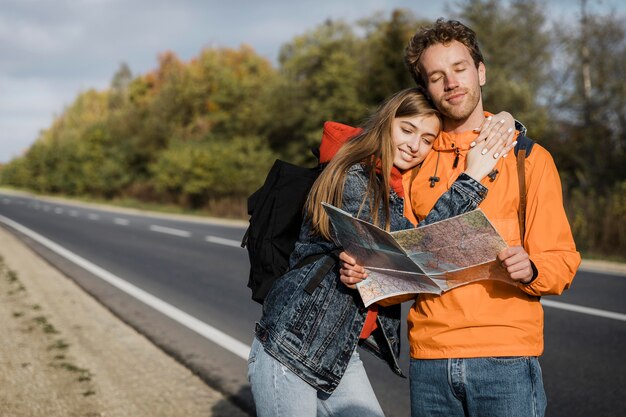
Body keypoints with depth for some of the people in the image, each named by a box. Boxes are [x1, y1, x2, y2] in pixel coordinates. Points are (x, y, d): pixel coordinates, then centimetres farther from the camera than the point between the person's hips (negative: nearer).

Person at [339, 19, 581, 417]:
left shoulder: (529, 158, 4)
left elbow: (562, 262, 1)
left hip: (504, 358, -3)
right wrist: (364, 274, -4)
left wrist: (529, 269, -20)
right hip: (428, 358, 3)